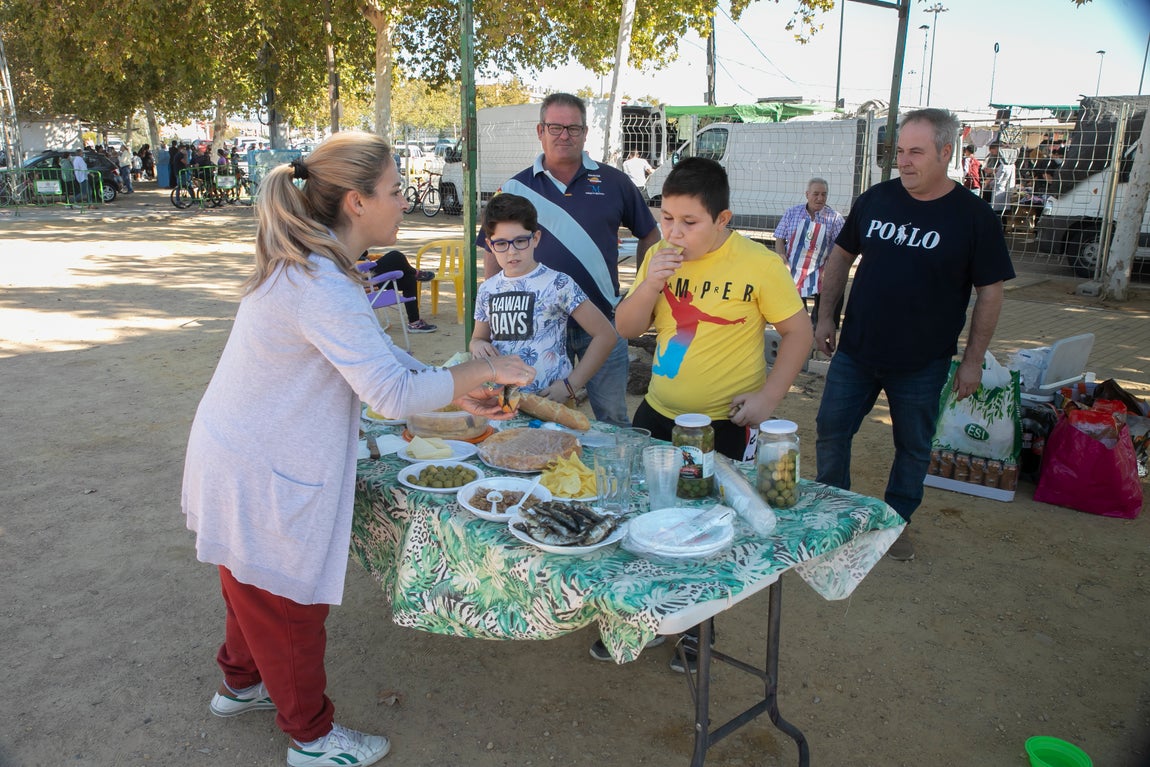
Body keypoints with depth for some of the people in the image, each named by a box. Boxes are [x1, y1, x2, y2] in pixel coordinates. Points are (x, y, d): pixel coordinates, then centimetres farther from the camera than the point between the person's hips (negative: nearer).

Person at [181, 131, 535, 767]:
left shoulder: (311, 266, 4)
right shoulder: (319, 284, -30)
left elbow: (377, 352, 11)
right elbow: (391, 391, -33)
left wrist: (457, 391, 4)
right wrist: (480, 371, -18)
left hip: (245, 453, 10)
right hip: (263, 475, -10)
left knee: (255, 584, 28)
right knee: (288, 602, 10)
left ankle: (241, 683, 52)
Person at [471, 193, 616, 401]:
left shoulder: (558, 284, -7)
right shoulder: (487, 290, 7)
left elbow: (606, 335, -5)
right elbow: (479, 337, 23)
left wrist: (571, 384, -9)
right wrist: (477, 345, -1)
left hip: (550, 400, -6)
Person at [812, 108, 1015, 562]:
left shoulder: (974, 217, -9)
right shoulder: (875, 200, 0)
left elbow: (990, 291, -5)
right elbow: (841, 257, 10)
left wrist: (973, 359, -6)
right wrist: (825, 316, 3)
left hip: (922, 364, -2)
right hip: (856, 352, 3)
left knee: (914, 448, 12)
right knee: (830, 430, 7)